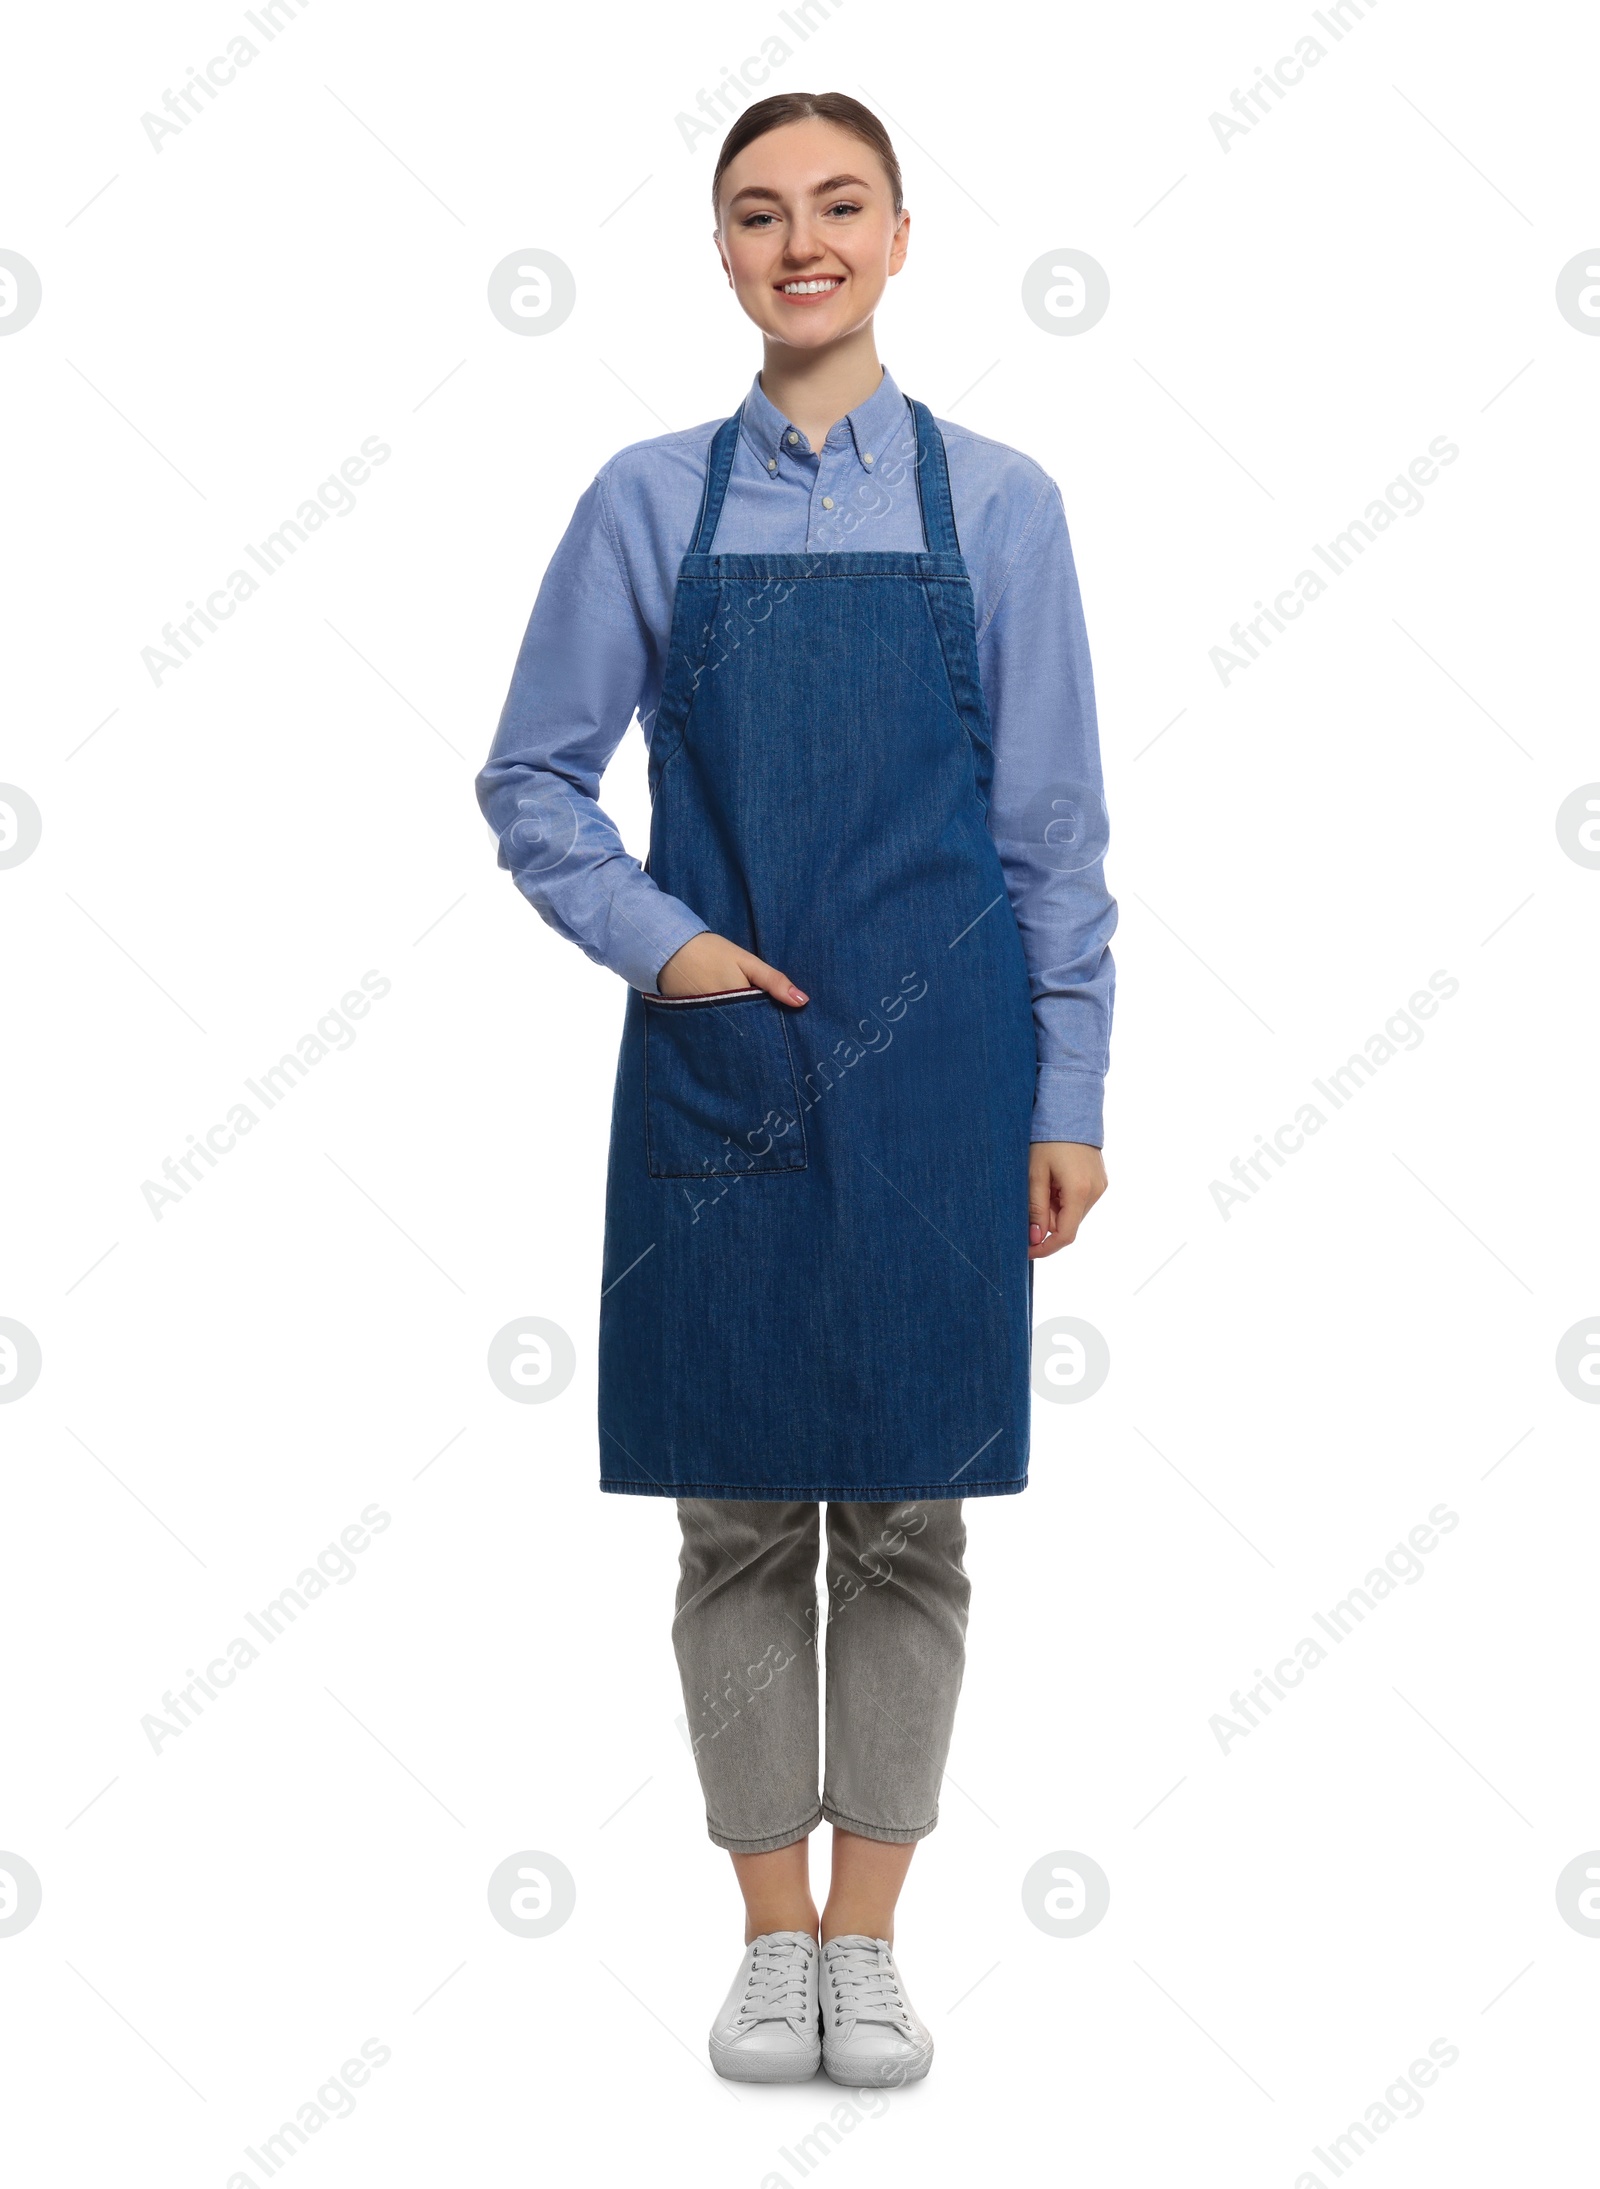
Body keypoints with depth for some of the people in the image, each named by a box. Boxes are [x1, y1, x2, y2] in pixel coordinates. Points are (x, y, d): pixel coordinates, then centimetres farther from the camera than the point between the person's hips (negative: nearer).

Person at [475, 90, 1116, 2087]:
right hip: (716, 1070, 1)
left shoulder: (994, 505, 2)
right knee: (738, 1519, 7)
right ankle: (770, 1940, 21)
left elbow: (1054, 825, 2)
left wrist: (1067, 1101, 0)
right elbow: (531, 777, 8)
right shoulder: (649, 505, 4)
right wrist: (654, 941, -7)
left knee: (907, 1518, 6)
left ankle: (867, 1939, 20)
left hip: (933, 1080, 0)